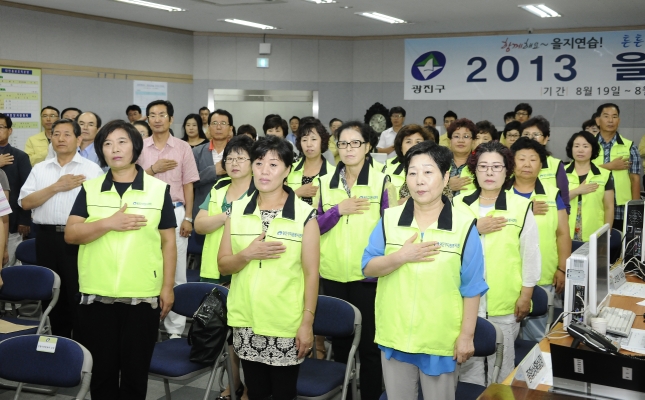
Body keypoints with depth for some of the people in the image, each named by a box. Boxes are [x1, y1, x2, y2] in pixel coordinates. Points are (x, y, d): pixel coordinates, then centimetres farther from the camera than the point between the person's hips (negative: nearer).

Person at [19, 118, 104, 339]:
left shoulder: (92, 169, 0)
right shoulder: (39, 169, 10)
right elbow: (25, 202, 0)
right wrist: (57, 187, -10)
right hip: (47, 237, 4)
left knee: (79, 294, 1)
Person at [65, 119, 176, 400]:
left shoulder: (159, 189, 1)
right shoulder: (89, 189, 5)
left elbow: (168, 241, 2)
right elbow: (70, 235, -2)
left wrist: (167, 287, -1)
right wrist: (109, 223, -17)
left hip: (142, 295, -1)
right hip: (96, 294, 2)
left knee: (135, 371, 8)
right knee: (101, 369, 11)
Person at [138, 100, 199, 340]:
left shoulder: (183, 148, 2)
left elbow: (188, 185, 3)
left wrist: (188, 218, -4)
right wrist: (154, 169, -11)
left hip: (174, 212, -1)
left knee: (176, 271, 2)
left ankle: (175, 328, 9)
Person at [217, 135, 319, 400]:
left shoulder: (305, 214, -7)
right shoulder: (237, 210, 2)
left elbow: (311, 273, -6)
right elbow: (223, 265, 4)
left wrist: (307, 322, -9)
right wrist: (247, 254, -16)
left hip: (286, 325, -3)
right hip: (246, 322, 3)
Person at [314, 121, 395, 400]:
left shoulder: (382, 181, -3)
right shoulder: (325, 182, 5)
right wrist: (339, 209, -13)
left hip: (368, 274, -3)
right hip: (333, 273, 3)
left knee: (369, 341, 5)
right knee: (338, 338, 15)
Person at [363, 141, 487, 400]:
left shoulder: (464, 225, -8)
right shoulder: (389, 219, -2)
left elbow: (471, 287, -5)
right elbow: (367, 268, -2)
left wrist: (467, 335, -5)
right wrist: (401, 256, -19)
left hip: (442, 340, -2)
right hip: (395, 336, 2)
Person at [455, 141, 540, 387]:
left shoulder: (521, 207, -4)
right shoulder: (458, 205, 3)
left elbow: (530, 255, 0)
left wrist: (526, 296, -1)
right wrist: (476, 229, -13)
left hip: (505, 303, -2)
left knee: (501, 363, 9)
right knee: (468, 360, 13)